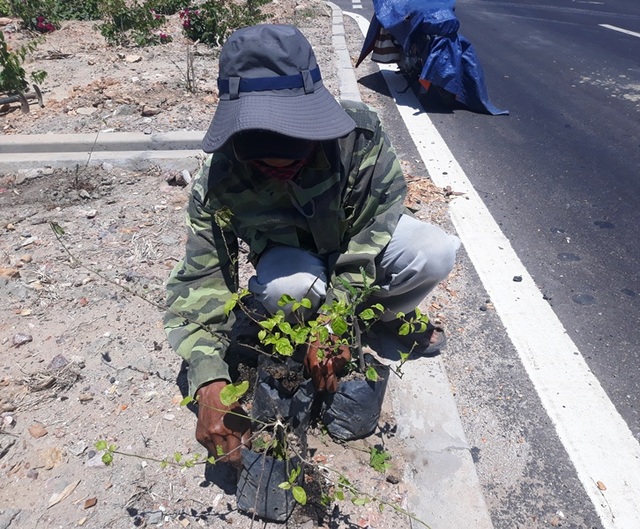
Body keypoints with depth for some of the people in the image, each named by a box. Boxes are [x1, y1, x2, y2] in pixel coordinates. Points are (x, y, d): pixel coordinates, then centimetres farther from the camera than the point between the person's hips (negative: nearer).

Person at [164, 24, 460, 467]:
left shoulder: (360, 132, -31)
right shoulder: (221, 181, -28)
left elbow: (372, 226, -28)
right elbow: (200, 281, -27)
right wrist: (210, 381, -40)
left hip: (361, 242, 2)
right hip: (289, 255, 0)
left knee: (437, 254, -25)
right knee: (286, 287, -36)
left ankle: (387, 317, 7)